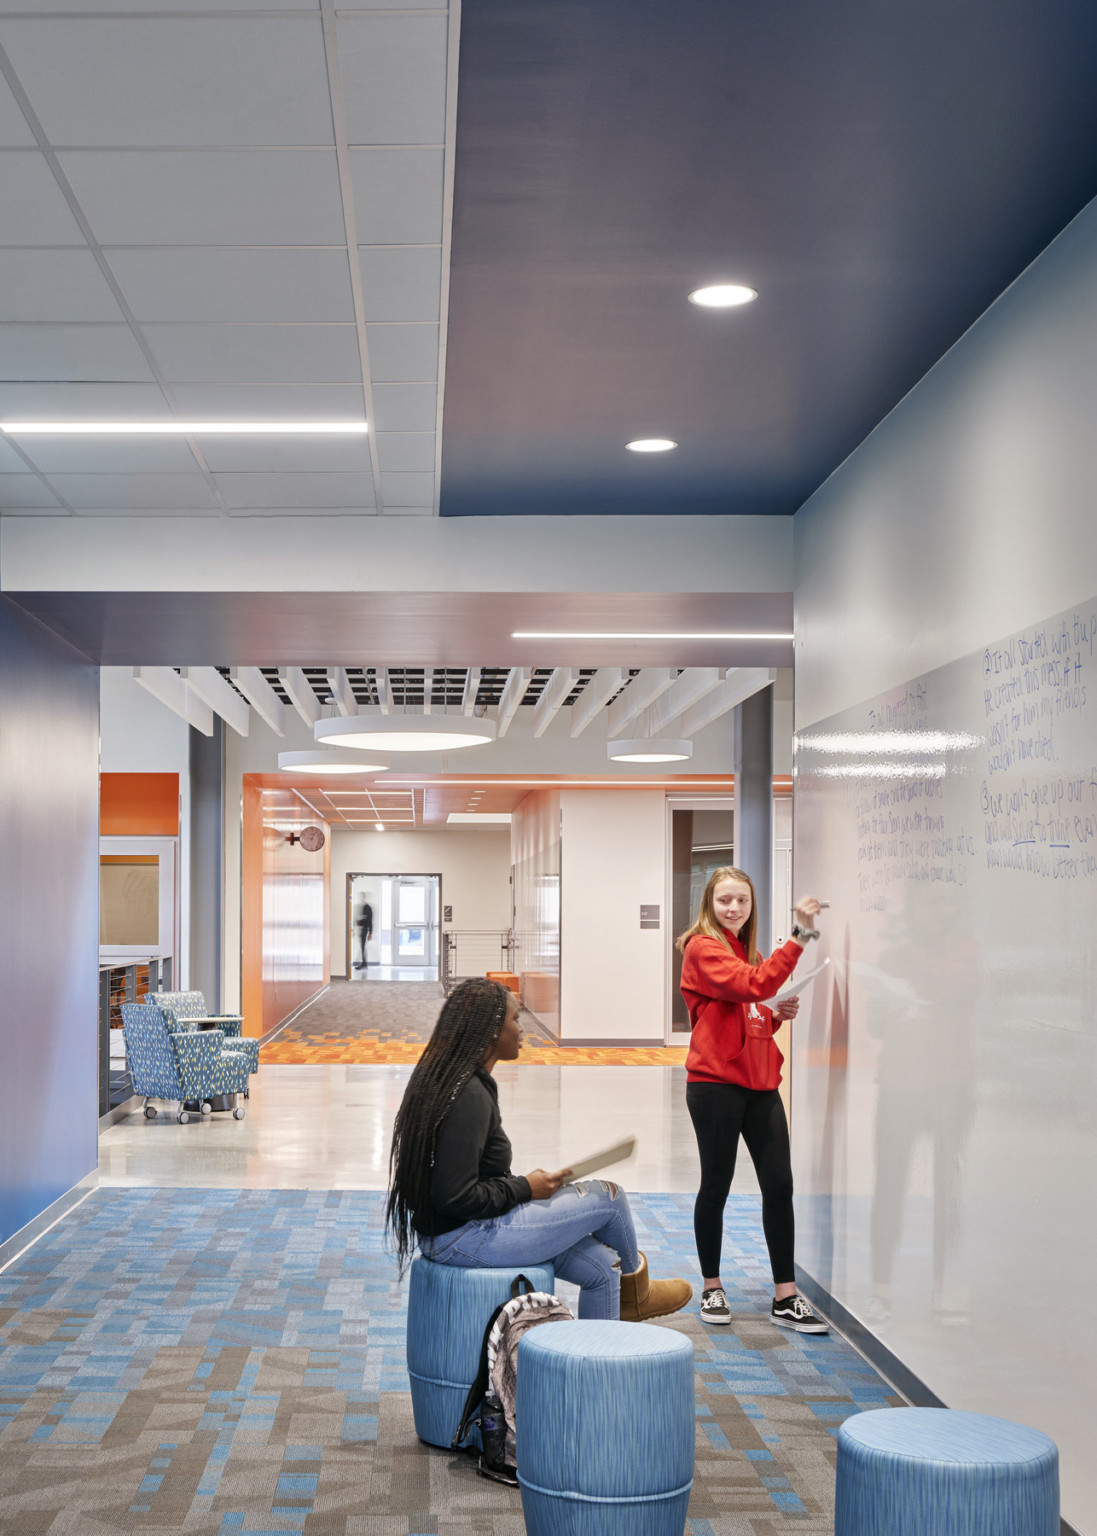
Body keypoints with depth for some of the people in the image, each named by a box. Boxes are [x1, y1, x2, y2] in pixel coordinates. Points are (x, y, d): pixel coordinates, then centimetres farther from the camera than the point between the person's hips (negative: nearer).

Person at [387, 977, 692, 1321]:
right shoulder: (468, 1097, -24)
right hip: (466, 1238, -10)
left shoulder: (442, 1076, 8)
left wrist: (518, 1184, 8)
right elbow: (454, 1198, -27)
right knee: (608, 1196, 1)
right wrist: (525, 1188, -14)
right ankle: (634, 1288, 30)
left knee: (602, 1268, 9)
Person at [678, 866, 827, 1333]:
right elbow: (753, 985, -25)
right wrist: (801, 934, -27)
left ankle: (786, 1298, 6)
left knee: (779, 1184, 1)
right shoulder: (703, 948, -8)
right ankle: (711, 1288, 20)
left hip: (760, 1082, 7)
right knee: (716, 1185, 4)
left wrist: (780, 1014, 3)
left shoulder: (748, 952, 18)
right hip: (715, 1082, -7)